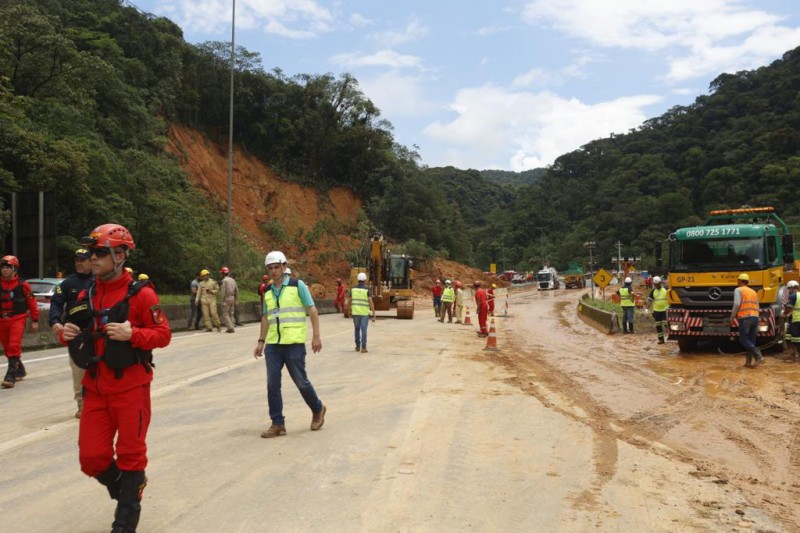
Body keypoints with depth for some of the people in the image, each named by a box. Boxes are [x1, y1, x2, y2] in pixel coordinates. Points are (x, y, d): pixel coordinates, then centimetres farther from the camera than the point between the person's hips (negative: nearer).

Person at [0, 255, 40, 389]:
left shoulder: (22, 285, -5)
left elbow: (31, 302, 1)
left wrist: (35, 320, 3)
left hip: (17, 319, -4)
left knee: (14, 347, -15)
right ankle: (20, 370, 34)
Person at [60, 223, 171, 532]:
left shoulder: (140, 294, -10)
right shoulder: (86, 295, 8)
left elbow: (163, 334, -12)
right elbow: (78, 332, 17)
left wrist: (131, 334, -26)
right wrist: (67, 334, -4)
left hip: (131, 388, -5)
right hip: (95, 388, 5)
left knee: (130, 454, 5)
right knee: (92, 458, 6)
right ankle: (129, 487, 36)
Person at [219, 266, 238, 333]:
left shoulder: (224, 280, -10)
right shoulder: (233, 280, 12)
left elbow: (223, 291, -16)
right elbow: (236, 291, 15)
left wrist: (222, 301, -14)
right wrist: (236, 300, 19)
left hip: (226, 298, -7)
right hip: (232, 298, 7)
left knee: (225, 314, -3)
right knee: (231, 314, 12)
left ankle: (230, 328, -11)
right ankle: (231, 328, 10)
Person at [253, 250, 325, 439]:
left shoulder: (297, 285, -5)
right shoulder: (268, 292, 12)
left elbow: (312, 311, -6)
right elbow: (266, 318, 18)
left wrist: (316, 336, -12)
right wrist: (261, 342, 11)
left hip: (294, 343, -5)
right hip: (273, 345, 5)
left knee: (300, 381, 1)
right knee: (272, 384, -1)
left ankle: (317, 409, 26)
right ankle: (278, 424, 6)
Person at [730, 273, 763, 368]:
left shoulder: (738, 290, 1)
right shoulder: (753, 292, 22)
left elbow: (737, 304, -13)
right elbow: (757, 308, 20)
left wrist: (732, 318, -5)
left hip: (745, 318, -7)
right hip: (755, 317, 7)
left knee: (743, 340, -3)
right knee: (751, 341, 8)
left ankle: (758, 356, -19)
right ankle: (748, 362, 4)